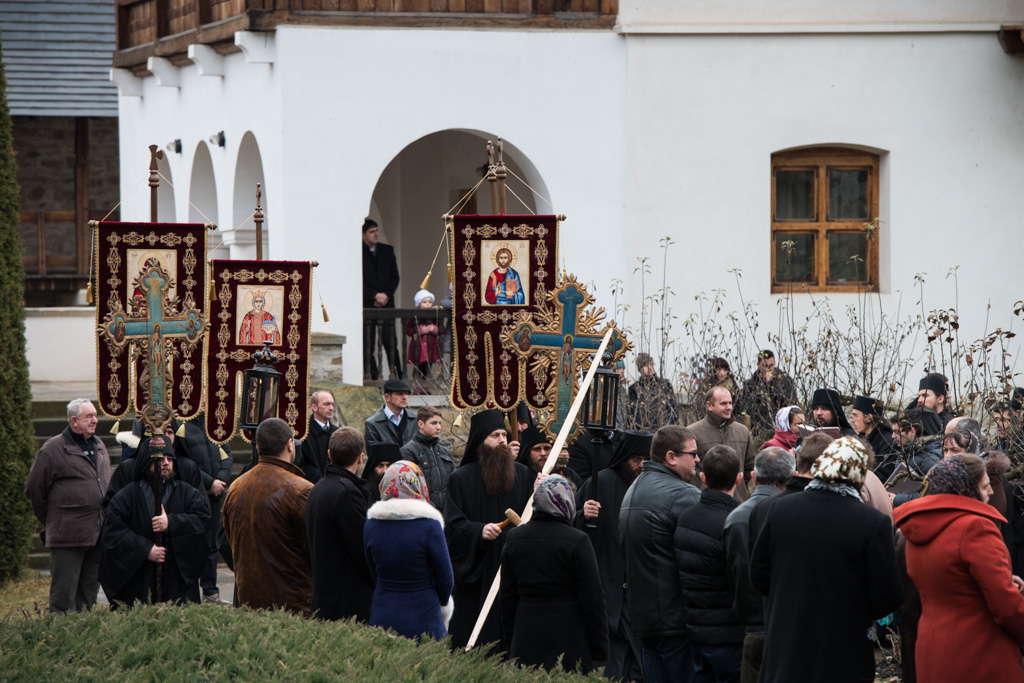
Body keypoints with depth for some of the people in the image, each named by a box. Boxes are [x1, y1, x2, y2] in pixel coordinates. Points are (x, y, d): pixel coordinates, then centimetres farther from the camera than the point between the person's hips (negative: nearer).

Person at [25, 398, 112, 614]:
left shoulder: (99, 447, 14)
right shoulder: (53, 449, -8)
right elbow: (34, 488, -3)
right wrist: (49, 520, 4)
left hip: (97, 534, 7)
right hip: (68, 536, -7)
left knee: (90, 589, 11)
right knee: (65, 590, -5)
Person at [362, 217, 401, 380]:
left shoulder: (387, 251, 13)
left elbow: (395, 278, 13)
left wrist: (386, 295, -3)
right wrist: (375, 296, -11)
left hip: (386, 303, 3)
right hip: (366, 304, -3)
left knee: (390, 342, -2)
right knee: (368, 344, -4)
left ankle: (397, 377, 1)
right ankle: (371, 376, -1)